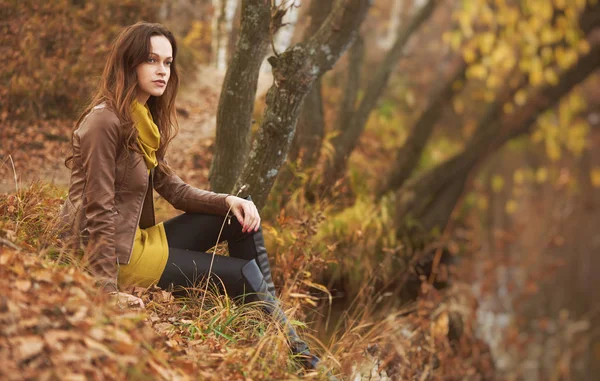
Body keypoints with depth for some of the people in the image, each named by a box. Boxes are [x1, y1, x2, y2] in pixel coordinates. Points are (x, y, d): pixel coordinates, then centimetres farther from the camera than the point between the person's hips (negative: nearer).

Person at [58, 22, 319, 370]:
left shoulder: (145, 119, 10)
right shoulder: (105, 122, -19)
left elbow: (173, 188, 8)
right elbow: (99, 211, -22)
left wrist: (229, 201, -8)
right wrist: (110, 291, -24)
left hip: (136, 239, 9)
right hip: (114, 255, -9)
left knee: (241, 216, 1)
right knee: (243, 272, -6)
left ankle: (294, 344, 2)